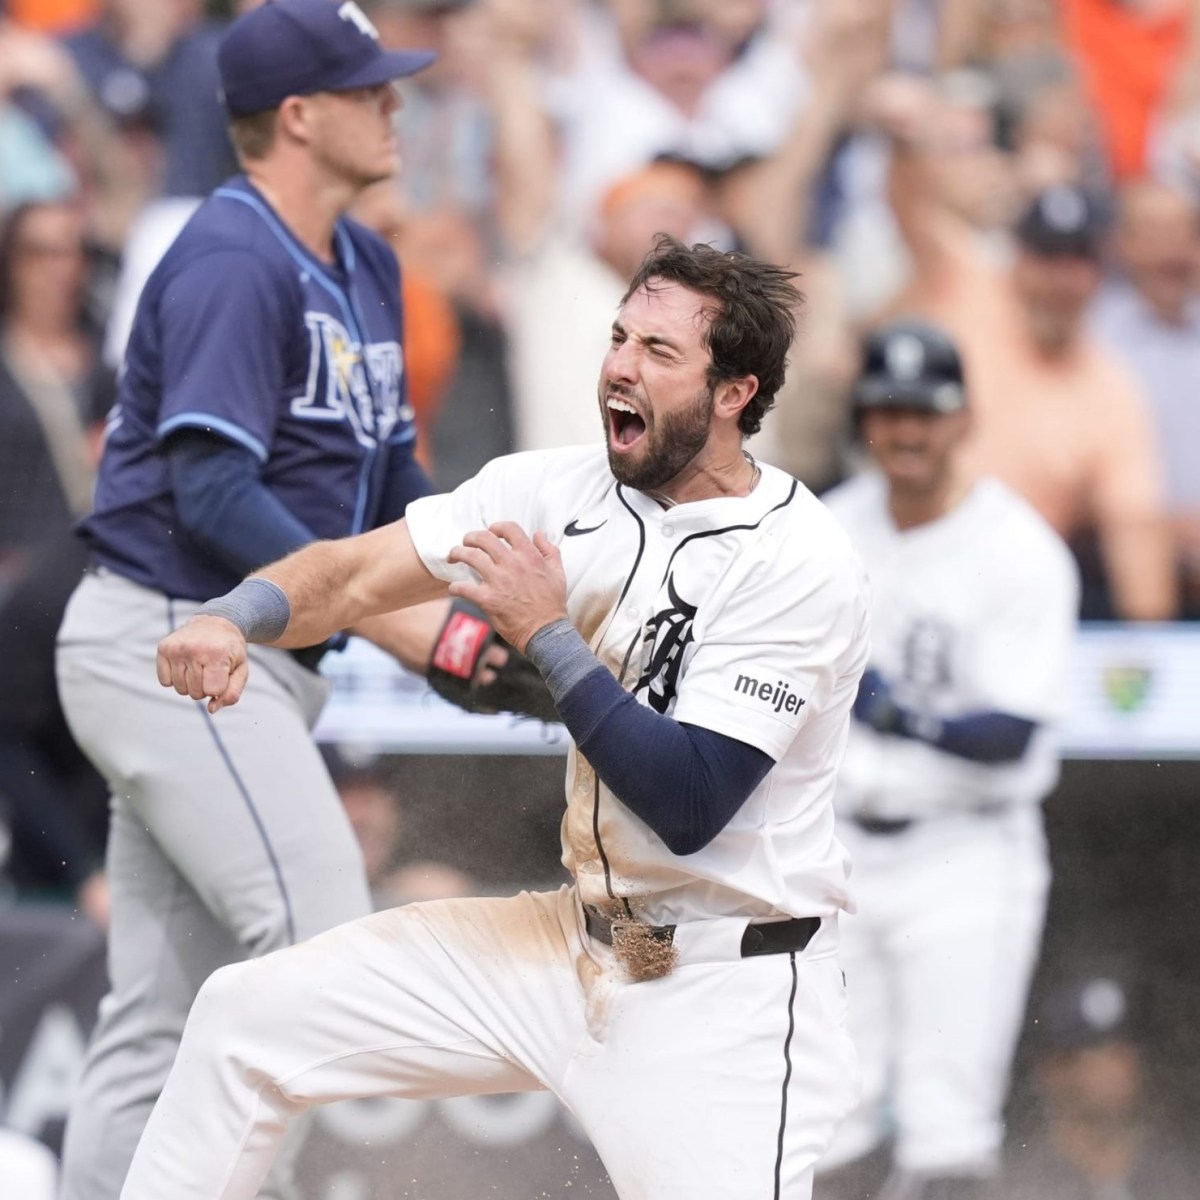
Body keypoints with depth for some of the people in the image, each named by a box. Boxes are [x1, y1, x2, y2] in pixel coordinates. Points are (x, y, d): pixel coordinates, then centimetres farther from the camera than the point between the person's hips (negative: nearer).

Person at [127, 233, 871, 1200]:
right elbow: (358, 573, -6)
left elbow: (688, 809, -23)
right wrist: (230, 621, -26)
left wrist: (549, 635, -23)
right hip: (580, 935, 6)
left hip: (727, 987, -6)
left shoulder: (802, 564, -18)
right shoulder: (562, 489, 1)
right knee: (249, 1015, 5)